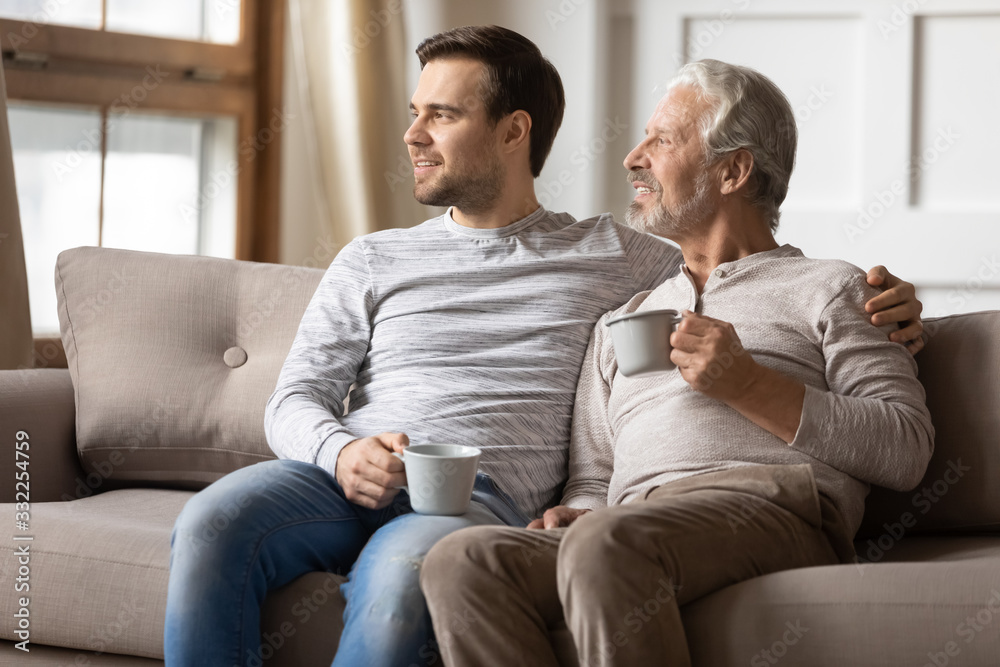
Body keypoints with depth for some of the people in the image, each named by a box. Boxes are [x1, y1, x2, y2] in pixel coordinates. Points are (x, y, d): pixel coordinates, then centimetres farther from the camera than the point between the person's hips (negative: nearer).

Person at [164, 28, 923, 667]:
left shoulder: (610, 256, 19)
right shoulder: (372, 261, 23)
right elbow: (295, 399, 16)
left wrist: (877, 298, 4)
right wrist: (341, 450, -8)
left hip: (482, 491, -2)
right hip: (346, 477, 3)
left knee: (401, 577, -40)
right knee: (213, 522, -31)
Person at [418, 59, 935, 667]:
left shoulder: (828, 289, 17)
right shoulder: (622, 320, 34)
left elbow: (906, 450, 3)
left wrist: (747, 386, -5)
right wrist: (574, 515, 2)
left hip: (772, 508, -5)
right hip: (634, 528, 5)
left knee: (605, 546, -38)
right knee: (459, 561, -27)